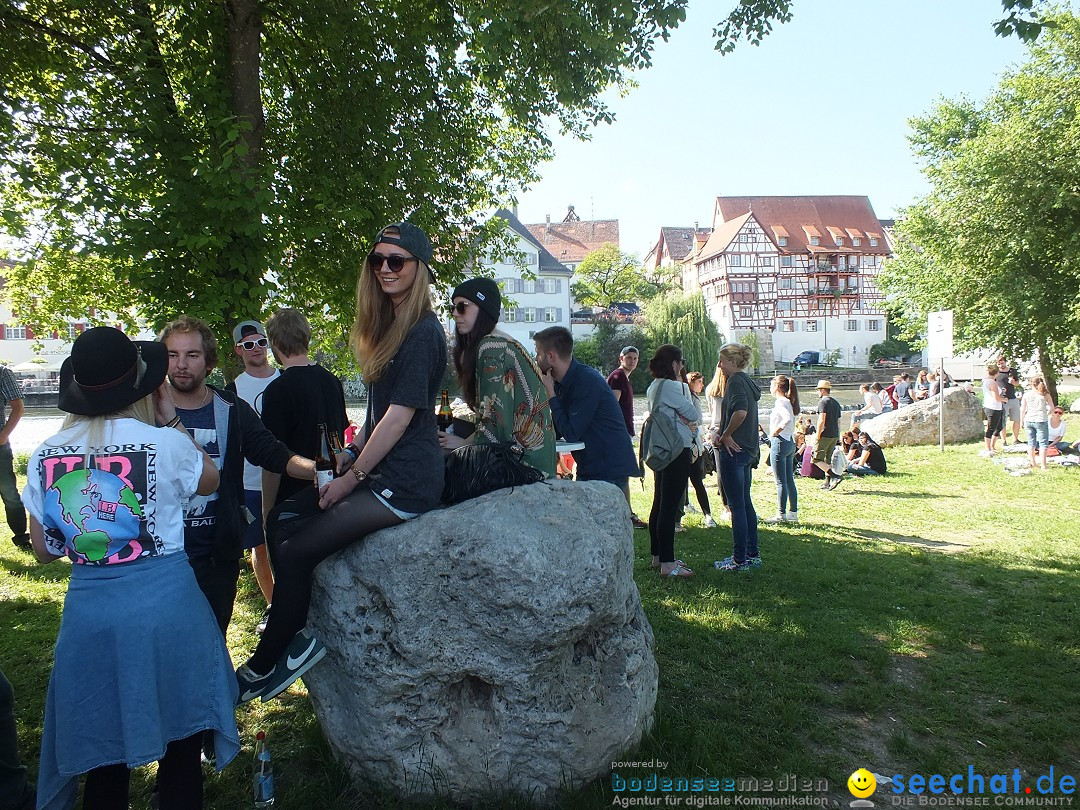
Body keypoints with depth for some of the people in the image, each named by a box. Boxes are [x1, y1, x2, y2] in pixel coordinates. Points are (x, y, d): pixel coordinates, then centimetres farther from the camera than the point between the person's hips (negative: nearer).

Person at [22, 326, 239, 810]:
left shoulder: (44, 458, -1)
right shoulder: (164, 444, -12)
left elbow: (44, 550, 9)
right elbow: (210, 481, 10)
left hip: (88, 611, 3)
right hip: (166, 606, -3)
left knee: (104, 758, 19)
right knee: (180, 749, 14)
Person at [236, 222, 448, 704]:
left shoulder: (423, 332, -15)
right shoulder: (389, 325, 14)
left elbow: (399, 415, -18)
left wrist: (352, 478, -13)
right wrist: (349, 455, 8)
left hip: (404, 482, -10)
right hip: (377, 467, 10)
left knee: (296, 552, -10)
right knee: (281, 519, 7)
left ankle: (265, 665, 8)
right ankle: (296, 635, 11)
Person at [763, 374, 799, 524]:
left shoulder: (780, 402, -14)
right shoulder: (789, 402, 13)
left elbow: (787, 419, -30)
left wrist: (775, 432, -19)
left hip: (780, 442, -9)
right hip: (791, 442, 9)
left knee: (780, 482, -4)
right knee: (789, 480, 12)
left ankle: (781, 514, 0)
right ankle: (793, 513, 17)